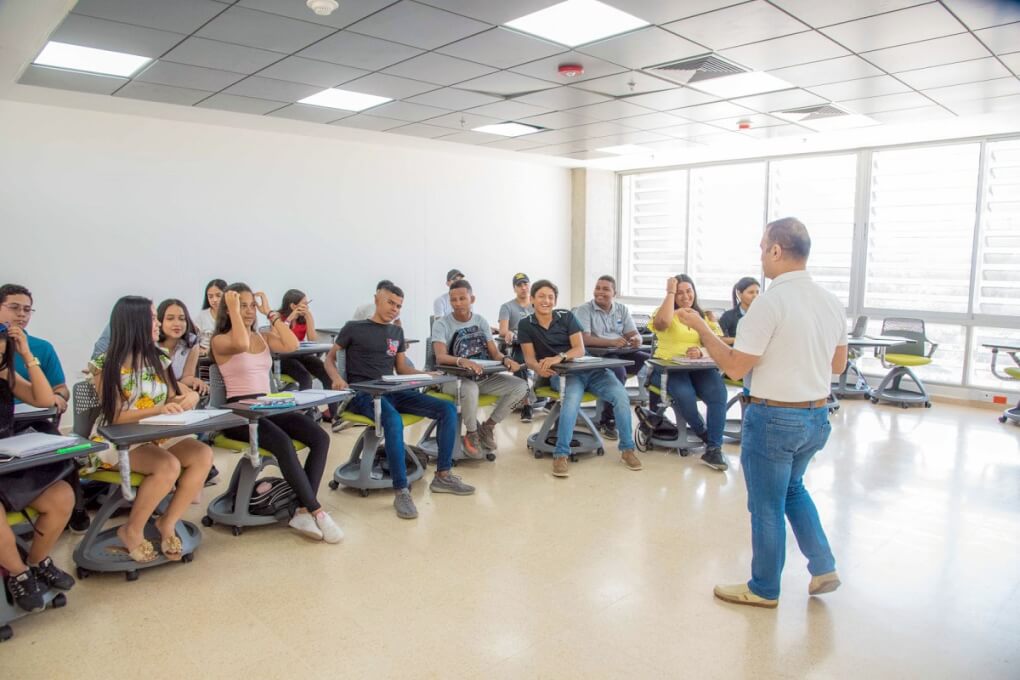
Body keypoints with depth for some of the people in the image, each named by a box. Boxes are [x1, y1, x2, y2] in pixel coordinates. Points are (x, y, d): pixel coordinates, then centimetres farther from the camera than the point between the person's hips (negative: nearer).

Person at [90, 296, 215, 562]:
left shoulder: (157, 359, 9)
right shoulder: (105, 365, -8)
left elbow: (175, 395, 11)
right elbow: (115, 417, -14)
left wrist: (189, 397, -14)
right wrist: (157, 410, -28)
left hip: (157, 437, 6)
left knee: (203, 455, -22)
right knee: (169, 466, -33)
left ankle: (168, 523, -8)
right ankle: (132, 530, -8)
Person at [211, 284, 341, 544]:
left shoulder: (263, 336, 16)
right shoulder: (220, 340, 0)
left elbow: (292, 345, -4)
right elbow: (241, 344, -25)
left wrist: (270, 313, 2)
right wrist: (234, 310, -13)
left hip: (268, 407, 6)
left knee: (320, 438, -18)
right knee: (283, 443, -34)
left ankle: (303, 512, -19)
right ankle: (317, 512, -24)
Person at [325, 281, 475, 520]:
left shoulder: (397, 332, 19)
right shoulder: (354, 328, 4)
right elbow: (330, 358, 7)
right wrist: (337, 378, -14)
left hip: (392, 392, 6)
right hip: (363, 394, -6)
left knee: (448, 409, -10)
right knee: (393, 420, -40)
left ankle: (443, 476, -5)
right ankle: (401, 492, -34)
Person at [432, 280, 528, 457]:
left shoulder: (481, 321, 7)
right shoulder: (441, 324, -8)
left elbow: (494, 352, 3)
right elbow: (440, 357, -24)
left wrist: (506, 360, -22)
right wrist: (462, 361, -45)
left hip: (484, 377, 5)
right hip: (453, 378, -5)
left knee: (520, 386, -13)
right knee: (470, 389, -39)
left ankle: (488, 426, 4)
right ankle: (472, 434, -11)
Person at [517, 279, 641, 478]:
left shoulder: (567, 316, 5)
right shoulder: (525, 325, 6)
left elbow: (580, 350, -5)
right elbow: (529, 358, -1)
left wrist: (559, 357, -26)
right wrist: (538, 367, -26)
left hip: (590, 368, 2)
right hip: (561, 373, -2)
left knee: (621, 395, -22)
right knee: (572, 399, -38)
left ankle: (627, 449, -5)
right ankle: (561, 455, -30)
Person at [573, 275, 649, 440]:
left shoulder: (622, 309, 15)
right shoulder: (584, 310, -2)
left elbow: (635, 335, 9)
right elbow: (585, 339, -15)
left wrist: (636, 340, -17)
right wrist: (612, 342, -26)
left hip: (623, 353, 6)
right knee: (618, 371, -35)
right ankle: (607, 422, -20)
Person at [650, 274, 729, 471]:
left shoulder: (705, 316, 12)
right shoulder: (667, 312, 4)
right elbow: (662, 323, -24)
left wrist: (701, 351, -25)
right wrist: (670, 292, -13)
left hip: (698, 367, 3)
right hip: (667, 367, -3)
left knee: (718, 392, -27)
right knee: (685, 394, -33)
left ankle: (713, 449, -19)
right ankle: (704, 433, -3)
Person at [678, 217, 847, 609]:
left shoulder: (771, 302, -20)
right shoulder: (832, 302, 3)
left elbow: (735, 368, -19)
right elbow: (838, 365, 13)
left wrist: (701, 329, -8)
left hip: (774, 418, -7)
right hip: (817, 417, 7)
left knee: (767, 507, 9)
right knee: (792, 488, 29)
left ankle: (764, 589, 25)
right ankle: (823, 568, 29)